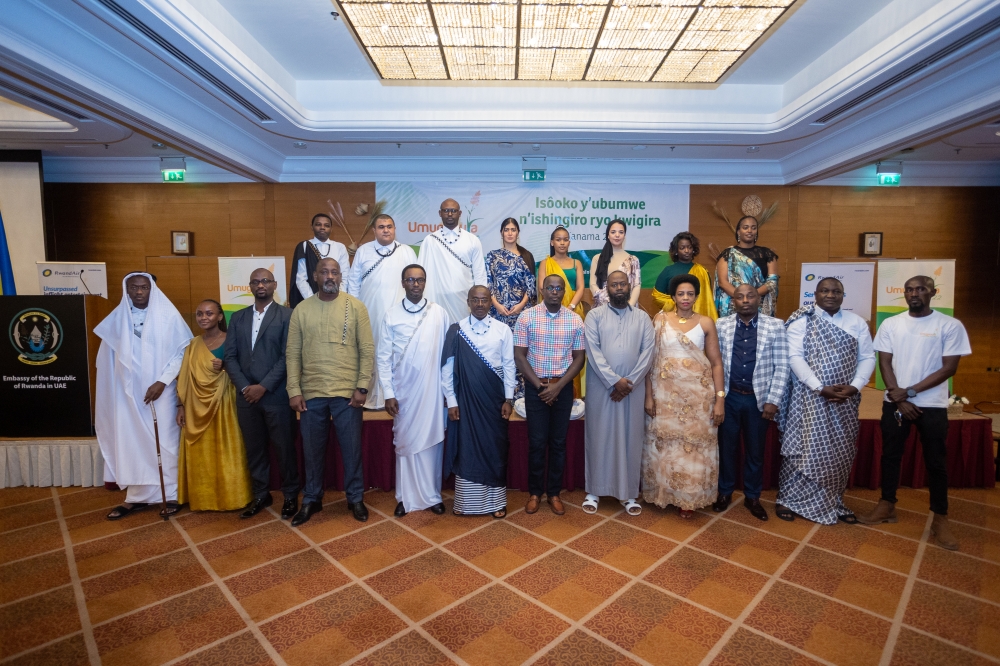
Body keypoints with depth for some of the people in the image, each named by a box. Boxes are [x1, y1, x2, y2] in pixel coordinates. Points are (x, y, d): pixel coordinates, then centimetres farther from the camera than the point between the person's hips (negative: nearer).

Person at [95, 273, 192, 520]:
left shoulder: (168, 316, -5)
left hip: (160, 392, -3)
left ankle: (170, 495, 14)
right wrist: (113, 390, 4)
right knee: (131, 442, 7)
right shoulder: (117, 319, 6)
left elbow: (184, 351, -7)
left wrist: (162, 381, -13)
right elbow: (109, 357, 9)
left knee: (164, 442, 3)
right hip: (128, 393, 3)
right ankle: (136, 497, 20)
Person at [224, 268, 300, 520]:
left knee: (284, 447, 4)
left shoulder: (287, 315, -3)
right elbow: (230, 356, 7)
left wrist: (264, 386, -13)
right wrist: (244, 387, -6)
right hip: (246, 395, 4)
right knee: (254, 448, 13)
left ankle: (290, 495, 20)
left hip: (276, 395, -4)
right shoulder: (237, 317, 12)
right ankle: (260, 495, 28)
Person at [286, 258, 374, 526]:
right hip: (311, 393, 2)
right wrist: (294, 390, -3)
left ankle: (355, 498, 26)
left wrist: (362, 387, -9)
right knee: (312, 450, 13)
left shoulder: (355, 306, -1)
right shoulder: (301, 310, 5)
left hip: (347, 392, -2)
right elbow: (292, 353, 4)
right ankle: (311, 499, 31)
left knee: (352, 448, 8)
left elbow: (367, 350, -3)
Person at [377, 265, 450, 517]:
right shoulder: (391, 315, -1)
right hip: (403, 392, 0)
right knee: (405, 444, 9)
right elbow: (383, 357, -1)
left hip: (432, 391, 0)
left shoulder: (439, 313, -1)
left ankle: (432, 495, 23)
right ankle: (406, 497, 23)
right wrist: (388, 393, -5)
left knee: (432, 442, 8)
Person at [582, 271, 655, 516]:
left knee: (630, 439, 8)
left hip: (633, 388, 2)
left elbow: (647, 353, -1)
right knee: (598, 437, 5)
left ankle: (628, 493, 21)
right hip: (601, 387, -2)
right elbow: (593, 351, -9)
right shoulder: (595, 315, 1)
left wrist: (630, 382, -11)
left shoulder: (642, 317, 7)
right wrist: (614, 381, -15)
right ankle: (594, 491, 19)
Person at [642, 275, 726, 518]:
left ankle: (689, 498, 23)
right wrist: (648, 396, -5)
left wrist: (720, 399, -6)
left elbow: (716, 363, 1)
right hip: (665, 392, 0)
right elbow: (650, 359, -1)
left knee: (695, 444, 6)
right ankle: (664, 492, 26)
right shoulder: (660, 320, 1)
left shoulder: (706, 323, 1)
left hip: (698, 393, 0)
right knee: (664, 443, 8)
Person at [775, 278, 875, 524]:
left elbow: (867, 357, 5)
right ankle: (788, 499, 13)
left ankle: (833, 502, 27)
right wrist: (821, 388, -18)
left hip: (845, 399, 4)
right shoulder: (801, 321, -4)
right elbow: (795, 357, -11)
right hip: (810, 397, -4)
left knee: (840, 452, 11)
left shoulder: (856, 322, 7)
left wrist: (855, 386, -11)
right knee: (804, 449, 0)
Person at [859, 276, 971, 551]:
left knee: (936, 462, 6)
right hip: (894, 402, 2)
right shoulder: (890, 324, 2)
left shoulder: (950, 325, -4)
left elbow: (949, 368, -7)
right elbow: (884, 362, 1)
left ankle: (940, 519, 19)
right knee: (890, 455, 10)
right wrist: (898, 398, -9)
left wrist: (910, 392, -13)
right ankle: (887, 506, 23)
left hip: (932, 405, -2)